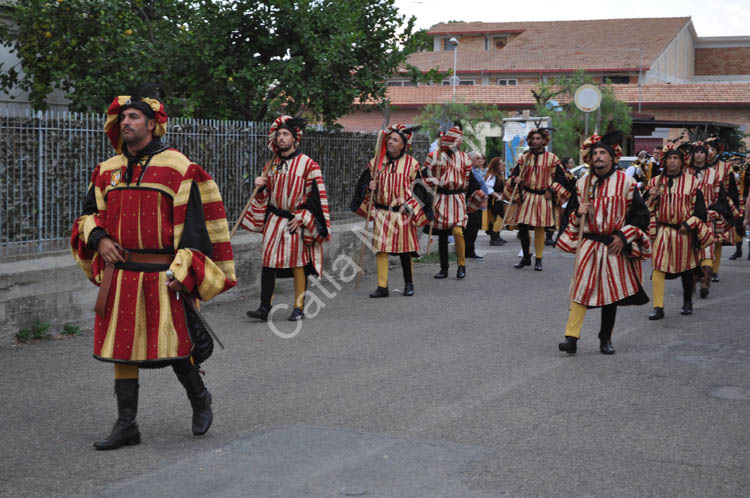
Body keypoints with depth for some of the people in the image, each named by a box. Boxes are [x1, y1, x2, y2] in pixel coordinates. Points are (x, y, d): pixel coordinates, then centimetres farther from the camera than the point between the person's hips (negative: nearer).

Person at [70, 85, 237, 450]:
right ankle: (126, 425, 15)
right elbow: (90, 213, 22)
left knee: (172, 346, 1)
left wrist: (179, 270, -16)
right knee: (121, 346, 6)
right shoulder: (108, 170, 12)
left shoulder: (178, 168, -5)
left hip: (161, 275, -5)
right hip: (119, 274, 5)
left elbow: (192, 223, -8)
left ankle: (199, 398, 29)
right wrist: (99, 238, 0)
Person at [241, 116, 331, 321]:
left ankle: (299, 308, 11)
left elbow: (316, 195, -7)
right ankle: (264, 307, 2)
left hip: (297, 222, -4)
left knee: (298, 265, 1)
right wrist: (261, 187, -2)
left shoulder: (307, 164, -6)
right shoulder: (271, 165, 11)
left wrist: (301, 218, -12)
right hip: (274, 220, 5)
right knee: (268, 262, -1)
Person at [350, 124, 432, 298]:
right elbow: (365, 181, 14)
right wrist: (369, 187, -8)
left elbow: (417, 188, 0)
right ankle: (382, 287, 2)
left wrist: (407, 205, -12)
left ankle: (409, 284, 25)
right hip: (381, 213, 2)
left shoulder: (411, 164, -1)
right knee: (381, 250, -3)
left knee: (405, 251, 7)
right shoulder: (376, 162, 6)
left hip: (402, 214, -2)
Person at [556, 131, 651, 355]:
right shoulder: (582, 183, 5)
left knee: (611, 293, 7)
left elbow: (641, 214, -1)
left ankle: (605, 339, 20)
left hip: (615, 247, -1)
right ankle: (571, 337, -6)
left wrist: (623, 237, -9)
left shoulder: (626, 182, -3)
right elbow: (570, 213, 15)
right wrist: (577, 214, -8)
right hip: (588, 245, 1)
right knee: (580, 290, -7)